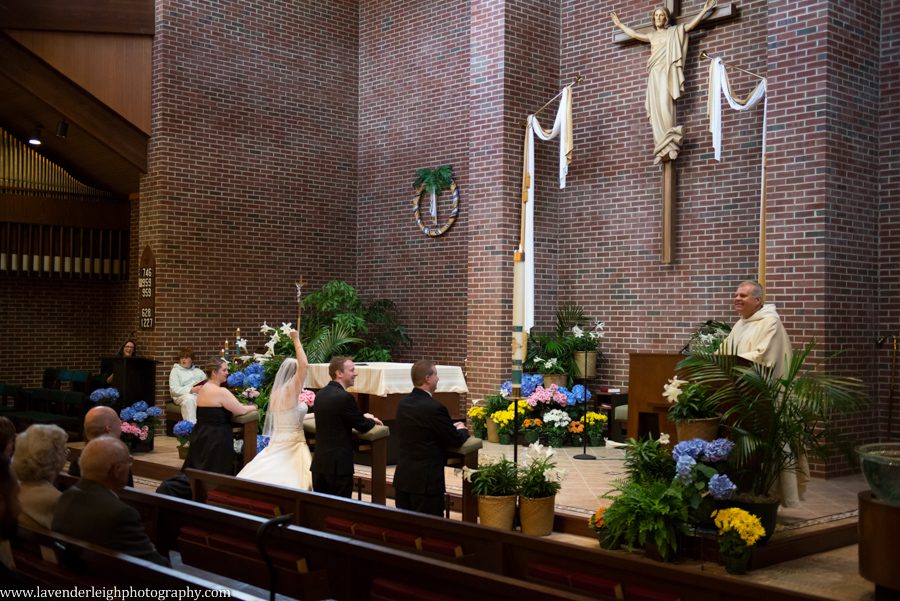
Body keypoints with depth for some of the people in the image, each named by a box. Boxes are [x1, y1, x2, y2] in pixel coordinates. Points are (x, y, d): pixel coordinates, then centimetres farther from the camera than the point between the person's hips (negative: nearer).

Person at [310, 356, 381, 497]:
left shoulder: (320, 394, 8)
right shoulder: (345, 397, -17)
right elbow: (363, 427, -8)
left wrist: (364, 417, 18)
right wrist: (371, 420, 15)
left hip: (319, 463, 8)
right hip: (339, 465, -8)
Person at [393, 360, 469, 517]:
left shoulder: (402, 404, 5)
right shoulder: (435, 408, -18)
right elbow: (455, 441, -10)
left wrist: (451, 427, 14)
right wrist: (462, 430, 12)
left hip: (402, 477, 7)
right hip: (426, 481, -7)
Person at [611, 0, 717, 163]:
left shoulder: (674, 31, 12)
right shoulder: (652, 35, 24)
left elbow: (691, 24, 6)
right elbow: (634, 34, 36)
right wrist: (620, 24, 43)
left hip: (667, 73, -4)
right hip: (654, 75, 4)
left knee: (665, 107, -20)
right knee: (656, 111, -6)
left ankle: (670, 145, -24)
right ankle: (663, 148, -10)